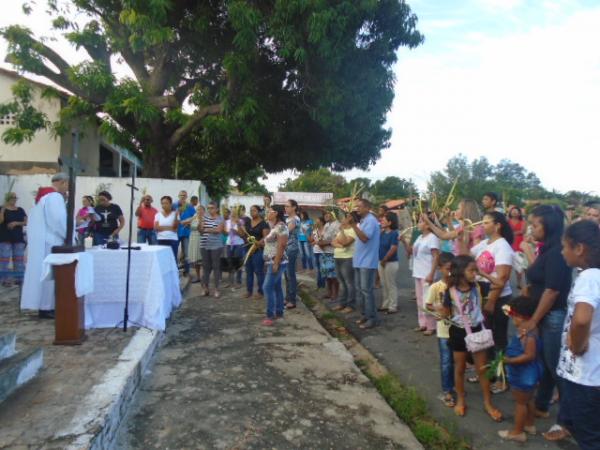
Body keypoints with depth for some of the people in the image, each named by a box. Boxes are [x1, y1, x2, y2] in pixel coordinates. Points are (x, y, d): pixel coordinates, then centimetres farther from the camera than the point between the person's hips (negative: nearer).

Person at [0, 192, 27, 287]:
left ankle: (19, 278, 10)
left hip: (18, 238, 3)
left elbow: (26, 222, 5)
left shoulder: (20, 210, 10)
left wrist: (16, 223, -11)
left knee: (19, 259, 5)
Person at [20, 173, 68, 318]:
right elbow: (59, 220, -20)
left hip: (40, 240, 10)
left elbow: (46, 219, 16)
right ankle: (45, 307, 1)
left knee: (43, 272, 11)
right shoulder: (55, 197, -13)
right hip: (48, 242, -10)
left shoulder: (44, 195, 17)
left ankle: (44, 305, 16)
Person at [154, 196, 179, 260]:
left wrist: (176, 216, -21)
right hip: (161, 240, 2)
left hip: (172, 240, -1)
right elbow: (156, 227, -2)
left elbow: (175, 227, -9)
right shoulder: (158, 214, 8)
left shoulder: (174, 213, 2)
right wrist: (169, 228, -8)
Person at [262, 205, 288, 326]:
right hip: (272, 262, 10)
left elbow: (281, 246, -22)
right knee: (276, 287, 13)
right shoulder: (275, 226, 14)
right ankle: (279, 312, 20)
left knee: (267, 287, -12)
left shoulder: (281, 227, -16)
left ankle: (270, 315, -8)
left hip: (276, 262, -10)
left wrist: (276, 263, -25)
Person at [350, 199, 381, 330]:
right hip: (360, 260, 10)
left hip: (367, 262, -10)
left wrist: (354, 225, -23)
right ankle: (366, 314, 23)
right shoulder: (362, 220, 16)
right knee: (361, 289, 13)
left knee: (367, 290, -7)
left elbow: (364, 238, -25)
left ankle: (372, 318, 0)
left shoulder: (371, 220, -14)